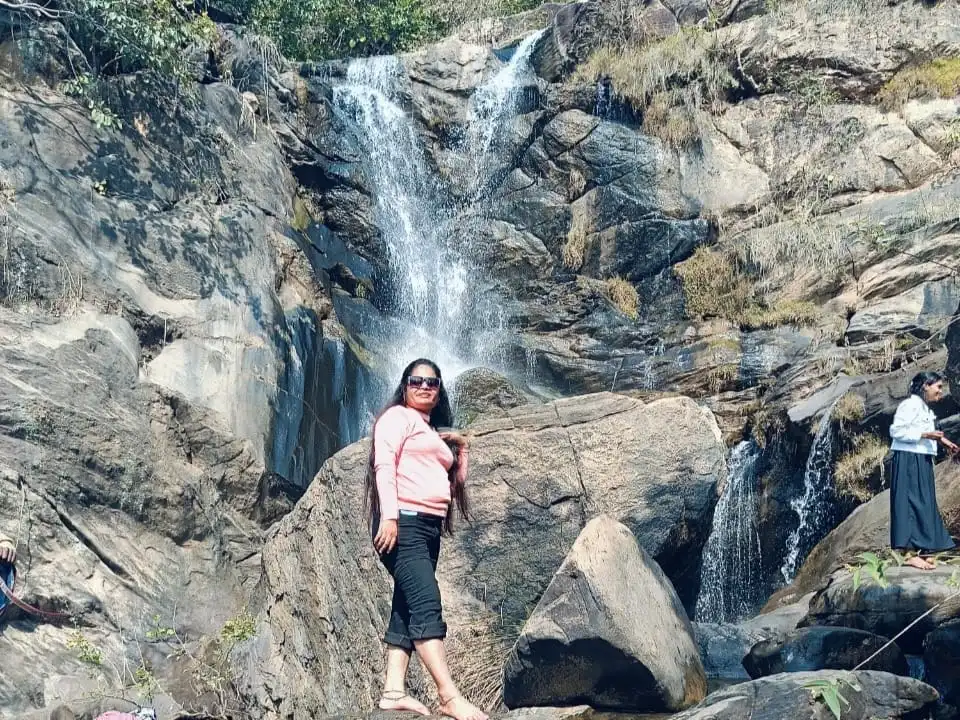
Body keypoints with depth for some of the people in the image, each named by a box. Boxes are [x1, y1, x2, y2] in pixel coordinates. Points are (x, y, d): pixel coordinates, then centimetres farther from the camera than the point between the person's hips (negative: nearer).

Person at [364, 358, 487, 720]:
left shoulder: (435, 433, 28)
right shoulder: (397, 417, 3)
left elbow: (456, 481, 29)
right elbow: (384, 464, -11)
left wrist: (462, 447, 15)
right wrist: (388, 515, -23)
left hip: (429, 527, 9)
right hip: (403, 522, -9)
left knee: (406, 609, 2)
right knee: (426, 604, -18)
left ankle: (393, 690, -1)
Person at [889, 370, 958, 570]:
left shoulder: (925, 409, 18)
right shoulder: (910, 405, -14)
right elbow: (896, 430, -20)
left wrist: (942, 441, 8)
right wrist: (926, 435, -21)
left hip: (922, 461, 11)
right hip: (909, 460, -11)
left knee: (923, 504, 11)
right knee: (911, 504, -11)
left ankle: (918, 548, 16)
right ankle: (909, 552, -11)